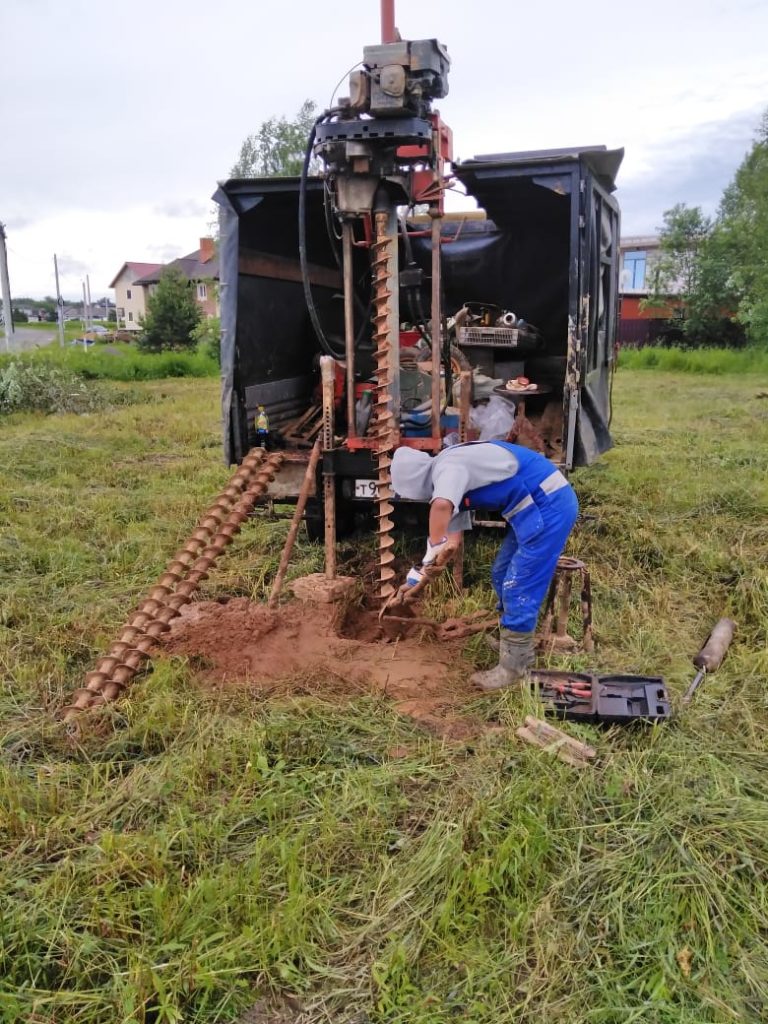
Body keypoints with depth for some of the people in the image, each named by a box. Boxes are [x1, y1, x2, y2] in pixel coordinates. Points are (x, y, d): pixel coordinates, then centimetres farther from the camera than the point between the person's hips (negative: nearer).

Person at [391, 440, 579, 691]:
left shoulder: (448, 467, -18)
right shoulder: (450, 476, 14)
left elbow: (441, 506, -41)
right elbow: (452, 536, 19)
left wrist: (431, 551, -26)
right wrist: (425, 569, 18)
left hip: (549, 505, -10)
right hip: (536, 506, 10)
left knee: (519, 588, -4)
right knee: (502, 576, 20)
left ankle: (513, 668, 8)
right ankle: (514, 643, 37)